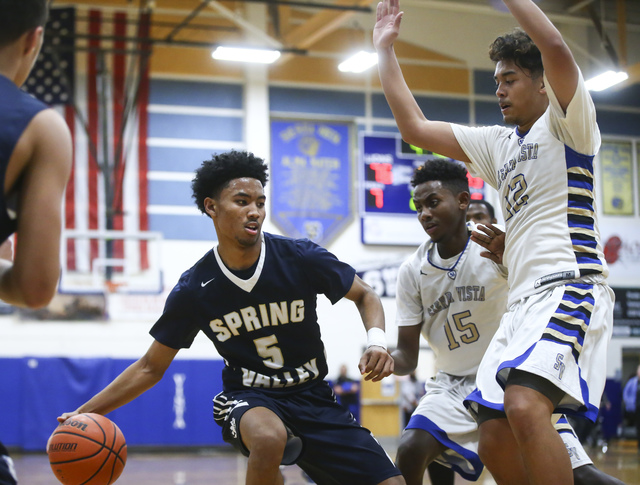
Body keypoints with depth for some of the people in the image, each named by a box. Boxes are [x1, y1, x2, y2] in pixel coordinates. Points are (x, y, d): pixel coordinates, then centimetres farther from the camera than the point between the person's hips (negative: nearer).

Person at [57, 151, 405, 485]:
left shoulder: (300, 258, -12)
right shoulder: (194, 289, -10)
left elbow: (364, 296, 3)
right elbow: (151, 368, -1)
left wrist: (377, 340, -17)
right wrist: (87, 412, -8)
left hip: (313, 398, 2)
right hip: (250, 399, -2)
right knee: (269, 439, -39)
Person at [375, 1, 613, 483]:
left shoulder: (566, 122, 4)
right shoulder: (498, 144, 25)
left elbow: (555, 48, -16)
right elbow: (414, 126, 25)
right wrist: (385, 49, 26)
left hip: (570, 286, -8)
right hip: (524, 299, 9)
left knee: (526, 406, -31)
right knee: (495, 442, 2)